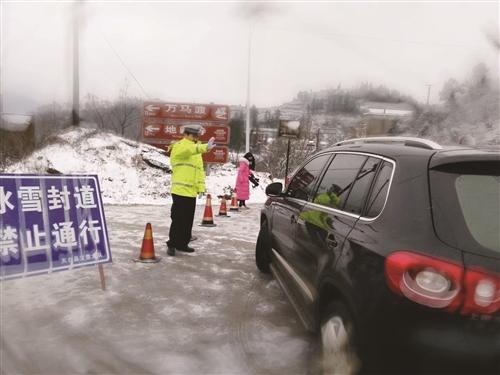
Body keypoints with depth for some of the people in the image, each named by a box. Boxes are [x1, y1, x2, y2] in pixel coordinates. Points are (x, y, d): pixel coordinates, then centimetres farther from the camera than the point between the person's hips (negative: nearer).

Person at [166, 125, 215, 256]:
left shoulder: (195, 149, 19)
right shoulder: (179, 146, -7)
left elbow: (199, 169, 18)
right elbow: (190, 150, -31)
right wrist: (205, 147, -48)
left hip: (191, 191, 8)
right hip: (180, 190, -8)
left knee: (188, 220, 12)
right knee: (178, 219, -4)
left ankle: (182, 243, 24)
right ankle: (172, 245, 9)